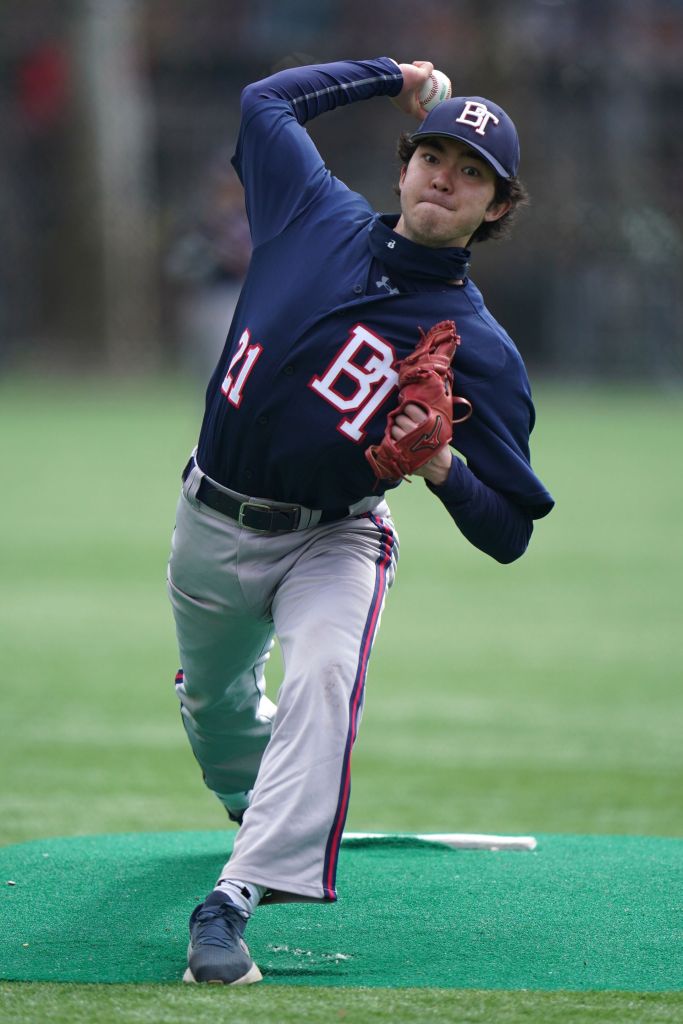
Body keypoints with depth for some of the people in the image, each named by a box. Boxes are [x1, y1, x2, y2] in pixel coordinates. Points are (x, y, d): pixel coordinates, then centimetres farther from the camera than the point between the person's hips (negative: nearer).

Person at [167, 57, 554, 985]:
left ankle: (234, 901, -43)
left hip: (332, 542, -4)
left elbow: (508, 534, -14)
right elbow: (266, 99, 14)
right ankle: (258, 809, 58)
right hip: (212, 525, 4)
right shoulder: (320, 217, -6)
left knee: (323, 673, -33)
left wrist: (444, 466, -33)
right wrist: (393, 77, 15)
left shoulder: (480, 349, -15)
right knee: (214, 700, 22)